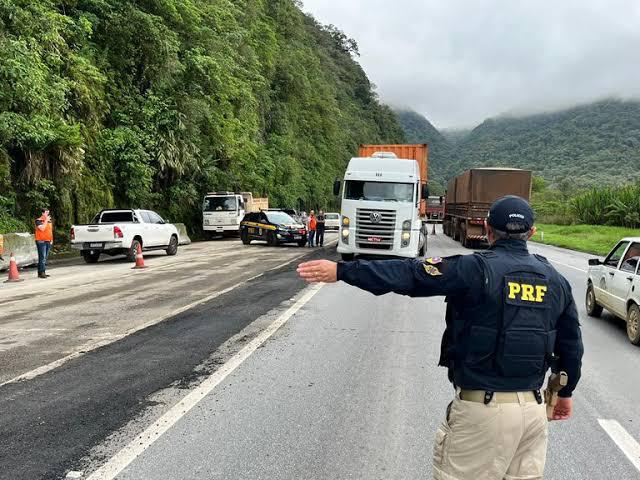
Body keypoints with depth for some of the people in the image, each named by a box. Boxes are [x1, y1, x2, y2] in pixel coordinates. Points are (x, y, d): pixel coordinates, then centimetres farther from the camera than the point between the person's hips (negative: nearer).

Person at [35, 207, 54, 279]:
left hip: (48, 241, 7)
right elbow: (42, 228, -19)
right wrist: (46, 220, -13)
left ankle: (43, 273, 10)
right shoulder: (38, 220, -4)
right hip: (41, 241, -7)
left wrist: (51, 239, 18)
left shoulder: (49, 221, 18)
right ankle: (41, 273, -13)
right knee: (42, 257, -12)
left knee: (45, 258, 7)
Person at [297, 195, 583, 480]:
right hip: (533, 409, 6)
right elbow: (572, 344, 14)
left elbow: (409, 275, -20)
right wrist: (565, 392, 29)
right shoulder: (555, 280, 6)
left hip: (482, 407, -6)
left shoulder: (478, 269, -14)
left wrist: (342, 270, -18)